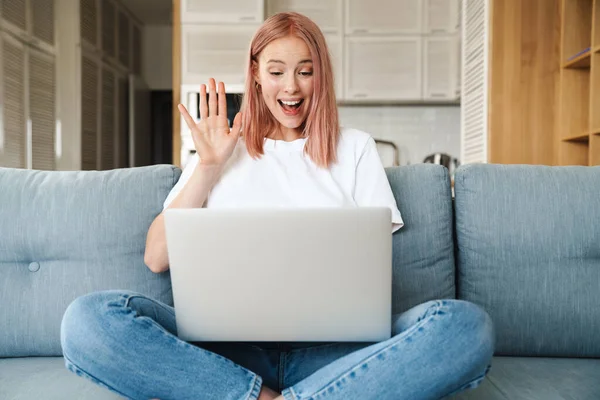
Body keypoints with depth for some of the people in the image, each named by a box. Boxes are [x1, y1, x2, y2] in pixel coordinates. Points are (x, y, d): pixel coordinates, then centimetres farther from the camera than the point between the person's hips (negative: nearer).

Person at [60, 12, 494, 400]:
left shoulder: (355, 147, 15)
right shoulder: (222, 151, 15)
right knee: (89, 318, -26)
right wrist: (207, 166, 1)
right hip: (230, 347, 0)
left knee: (467, 323, -28)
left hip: (331, 348, 1)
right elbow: (157, 258, 8)